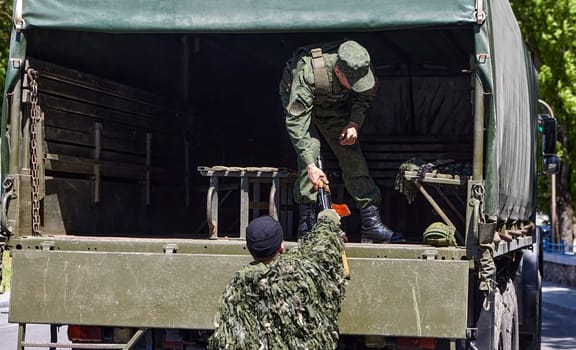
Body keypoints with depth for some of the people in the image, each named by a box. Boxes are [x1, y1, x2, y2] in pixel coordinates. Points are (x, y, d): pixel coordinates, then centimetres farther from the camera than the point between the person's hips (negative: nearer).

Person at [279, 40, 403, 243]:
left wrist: (354, 123, -23)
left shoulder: (360, 69, -29)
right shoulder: (308, 73, -44)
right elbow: (296, 121, -43)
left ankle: (371, 222, -7)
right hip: (297, 101, -4)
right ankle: (307, 222, -19)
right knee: (310, 146, -26)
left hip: (334, 104, 4)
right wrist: (310, 166, -48)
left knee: (352, 153, -7)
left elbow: (365, 97, -6)